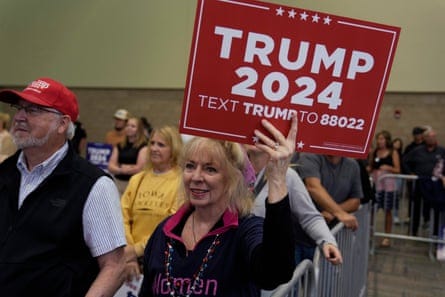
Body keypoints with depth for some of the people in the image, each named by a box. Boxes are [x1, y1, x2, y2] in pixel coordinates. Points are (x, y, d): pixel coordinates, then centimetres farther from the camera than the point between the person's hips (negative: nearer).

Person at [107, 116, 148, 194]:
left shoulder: (144, 147, -2)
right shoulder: (119, 146, 14)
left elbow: (139, 168, -9)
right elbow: (110, 167, 7)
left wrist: (120, 167, 3)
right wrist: (122, 169, -12)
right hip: (118, 182, 5)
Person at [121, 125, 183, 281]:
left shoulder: (181, 183, -8)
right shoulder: (136, 179, 7)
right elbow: (123, 217, 1)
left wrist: (138, 249, -15)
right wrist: (128, 251, -11)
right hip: (132, 259, 4)